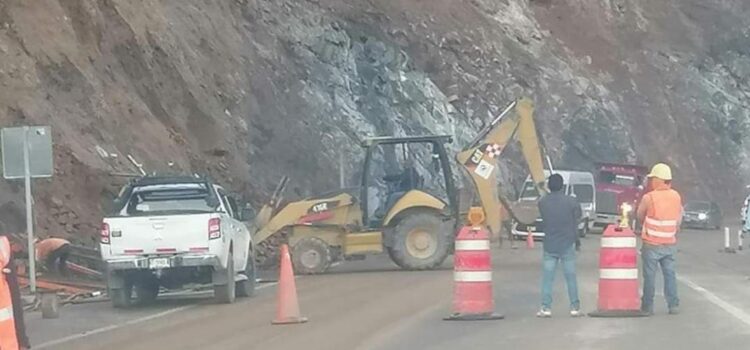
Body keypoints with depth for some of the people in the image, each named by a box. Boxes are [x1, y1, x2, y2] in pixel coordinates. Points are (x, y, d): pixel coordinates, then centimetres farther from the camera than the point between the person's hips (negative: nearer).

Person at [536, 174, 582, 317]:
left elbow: (543, 222, 4)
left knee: (547, 278, 4)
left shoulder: (542, 202, -5)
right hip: (567, 245, -1)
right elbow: (578, 218, 3)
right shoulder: (571, 201, -8)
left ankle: (546, 307, 0)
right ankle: (575, 307, 7)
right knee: (571, 277, 6)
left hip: (549, 245, 1)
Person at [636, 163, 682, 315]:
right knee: (670, 274, 9)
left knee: (650, 275, 4)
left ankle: (647, 306, 8)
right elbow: (678, 219, 8)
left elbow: (640, 216, 2)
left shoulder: (649, 198, -14)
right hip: (670, 243, 4)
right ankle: (674, 305, 7)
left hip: (652, 244, -4)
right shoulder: (676, 196, 1)